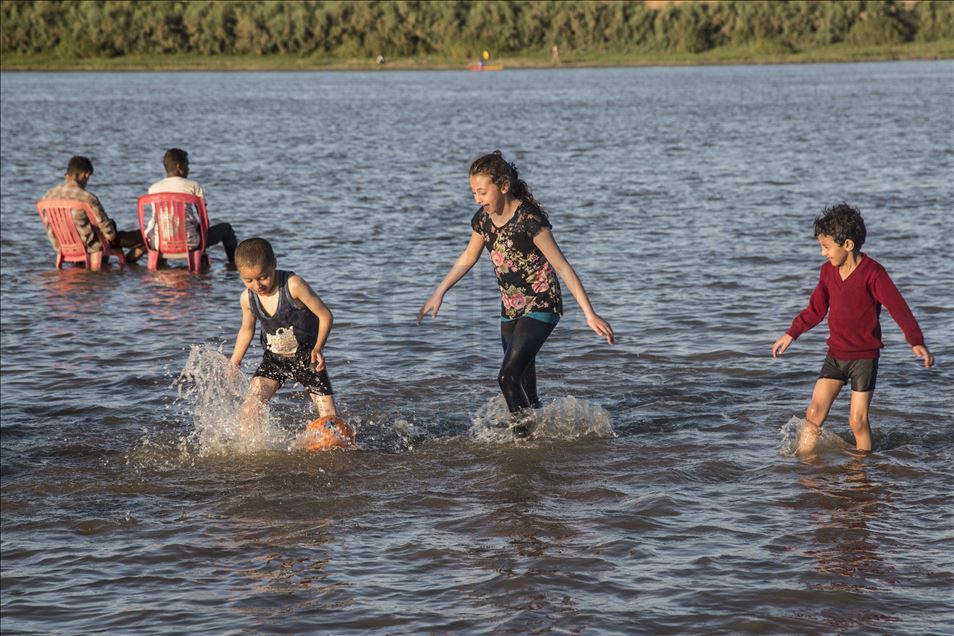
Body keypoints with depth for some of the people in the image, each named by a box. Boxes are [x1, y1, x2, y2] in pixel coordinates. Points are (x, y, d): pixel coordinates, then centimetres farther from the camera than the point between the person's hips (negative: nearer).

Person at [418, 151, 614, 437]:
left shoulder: (529, 219, -21)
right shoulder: (483, 219, 0)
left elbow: (563, 267, -21)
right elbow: (468, 258, 19)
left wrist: (590, 315, -23)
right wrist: (438, 294, 20)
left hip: (540, 308, -7)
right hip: (510, 311, 8)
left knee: (508, 376, -20)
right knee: (525, 388, 11)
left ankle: (524, 436, -9)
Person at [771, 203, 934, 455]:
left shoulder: (872, 273, -15)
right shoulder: (828, 271, 4)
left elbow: (898, 307, -20)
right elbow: (816, 308, 18)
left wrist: (916, 342, -30)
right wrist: (791, 334, 18)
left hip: (865, 356, -5)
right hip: (835, 355, 5)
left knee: (858, 420, -4)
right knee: (814, 413, -2)